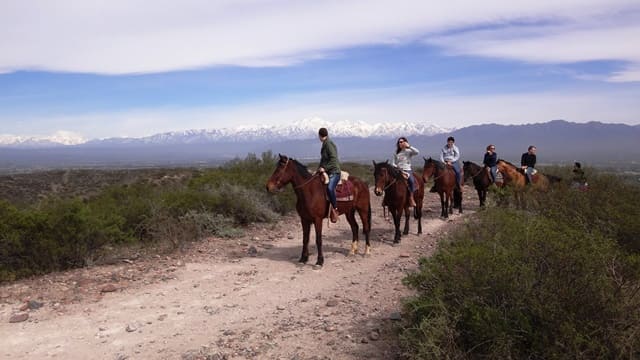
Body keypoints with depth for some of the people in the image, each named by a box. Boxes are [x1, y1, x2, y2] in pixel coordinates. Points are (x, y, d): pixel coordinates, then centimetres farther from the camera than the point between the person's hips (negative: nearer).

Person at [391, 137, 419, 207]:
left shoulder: (409, 151, 4)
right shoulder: (396, 153, 14)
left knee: (411, 180, -33)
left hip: (408, 170, -3)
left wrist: (409, 146, -13)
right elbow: (393, 163, 13)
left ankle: (411, 198, -24)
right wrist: (396, 167, -8)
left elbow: (417, 152, -15)